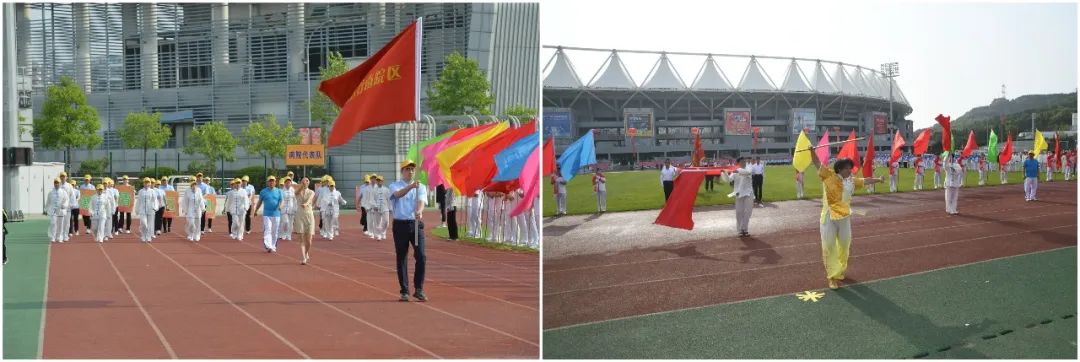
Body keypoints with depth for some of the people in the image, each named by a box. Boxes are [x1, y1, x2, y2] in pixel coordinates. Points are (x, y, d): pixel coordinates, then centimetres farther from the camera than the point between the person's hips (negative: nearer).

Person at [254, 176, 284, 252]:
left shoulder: (278, 191, 8)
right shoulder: (263, 191, 5)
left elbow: (281, 201, 3)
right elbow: (260, 202, 13)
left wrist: (280, 206, -19)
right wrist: (256, 211, 15)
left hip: (276, 214, 2)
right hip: (267, 214, -2)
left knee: (274, 231, 7)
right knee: (267, 230, -14)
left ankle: (273, 246, 18)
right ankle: (268, 246, -23)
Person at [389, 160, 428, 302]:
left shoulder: (421, 187, 10)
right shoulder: (394, 186, 4)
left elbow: (421, 201, -9)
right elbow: (398, 194, -20)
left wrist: (419, 211, -32)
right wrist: (411, 186, -39)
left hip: (416, 224, 1)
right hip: (400, 225, -1)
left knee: (421, 256, -9)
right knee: (401, 259, 4)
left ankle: (419, 289, 2)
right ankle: (404, 291, 12)